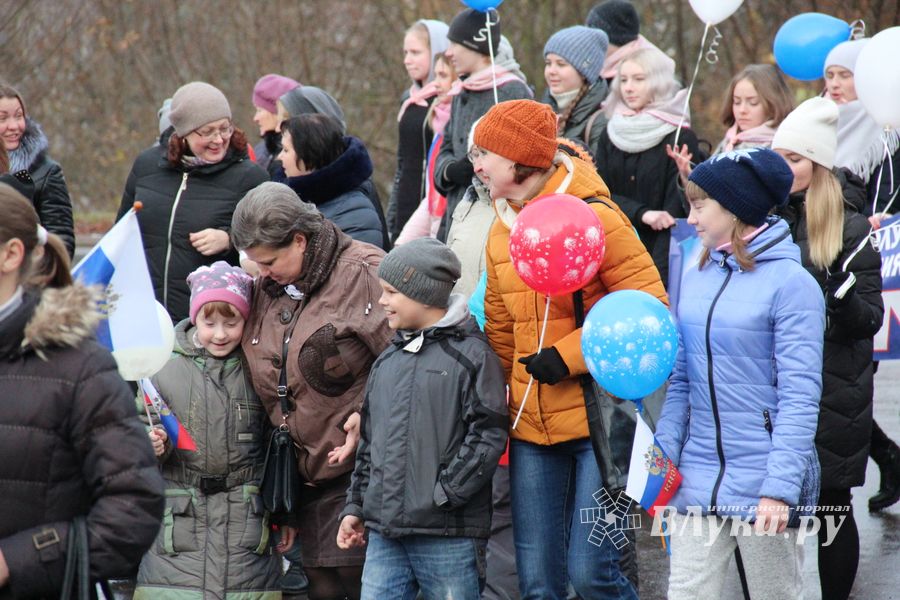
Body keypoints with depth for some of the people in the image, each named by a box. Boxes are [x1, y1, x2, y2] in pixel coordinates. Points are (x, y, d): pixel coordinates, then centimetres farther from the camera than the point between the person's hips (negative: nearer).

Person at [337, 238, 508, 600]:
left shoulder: (471, 354, -4)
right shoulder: (387, 362, 18)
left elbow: (488, 436, -11)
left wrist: (444, 494, -15)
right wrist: (356, 507, 18)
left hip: (449, 537, -6)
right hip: (383, 533, 6)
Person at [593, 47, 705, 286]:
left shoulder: (680, 138, -5)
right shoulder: (610, 135, 12)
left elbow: (674, 214, -10)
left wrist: (658, 274, -19)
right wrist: (642, 214, -15)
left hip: (659, 256, -4)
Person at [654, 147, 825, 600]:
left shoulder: (791, 283, -10)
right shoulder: (697, 278, 9)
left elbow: (800, 396, -13)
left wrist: (781, 487, -19)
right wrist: (665, 453, 2)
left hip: (762, 485, -5)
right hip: (698, 480, 5)